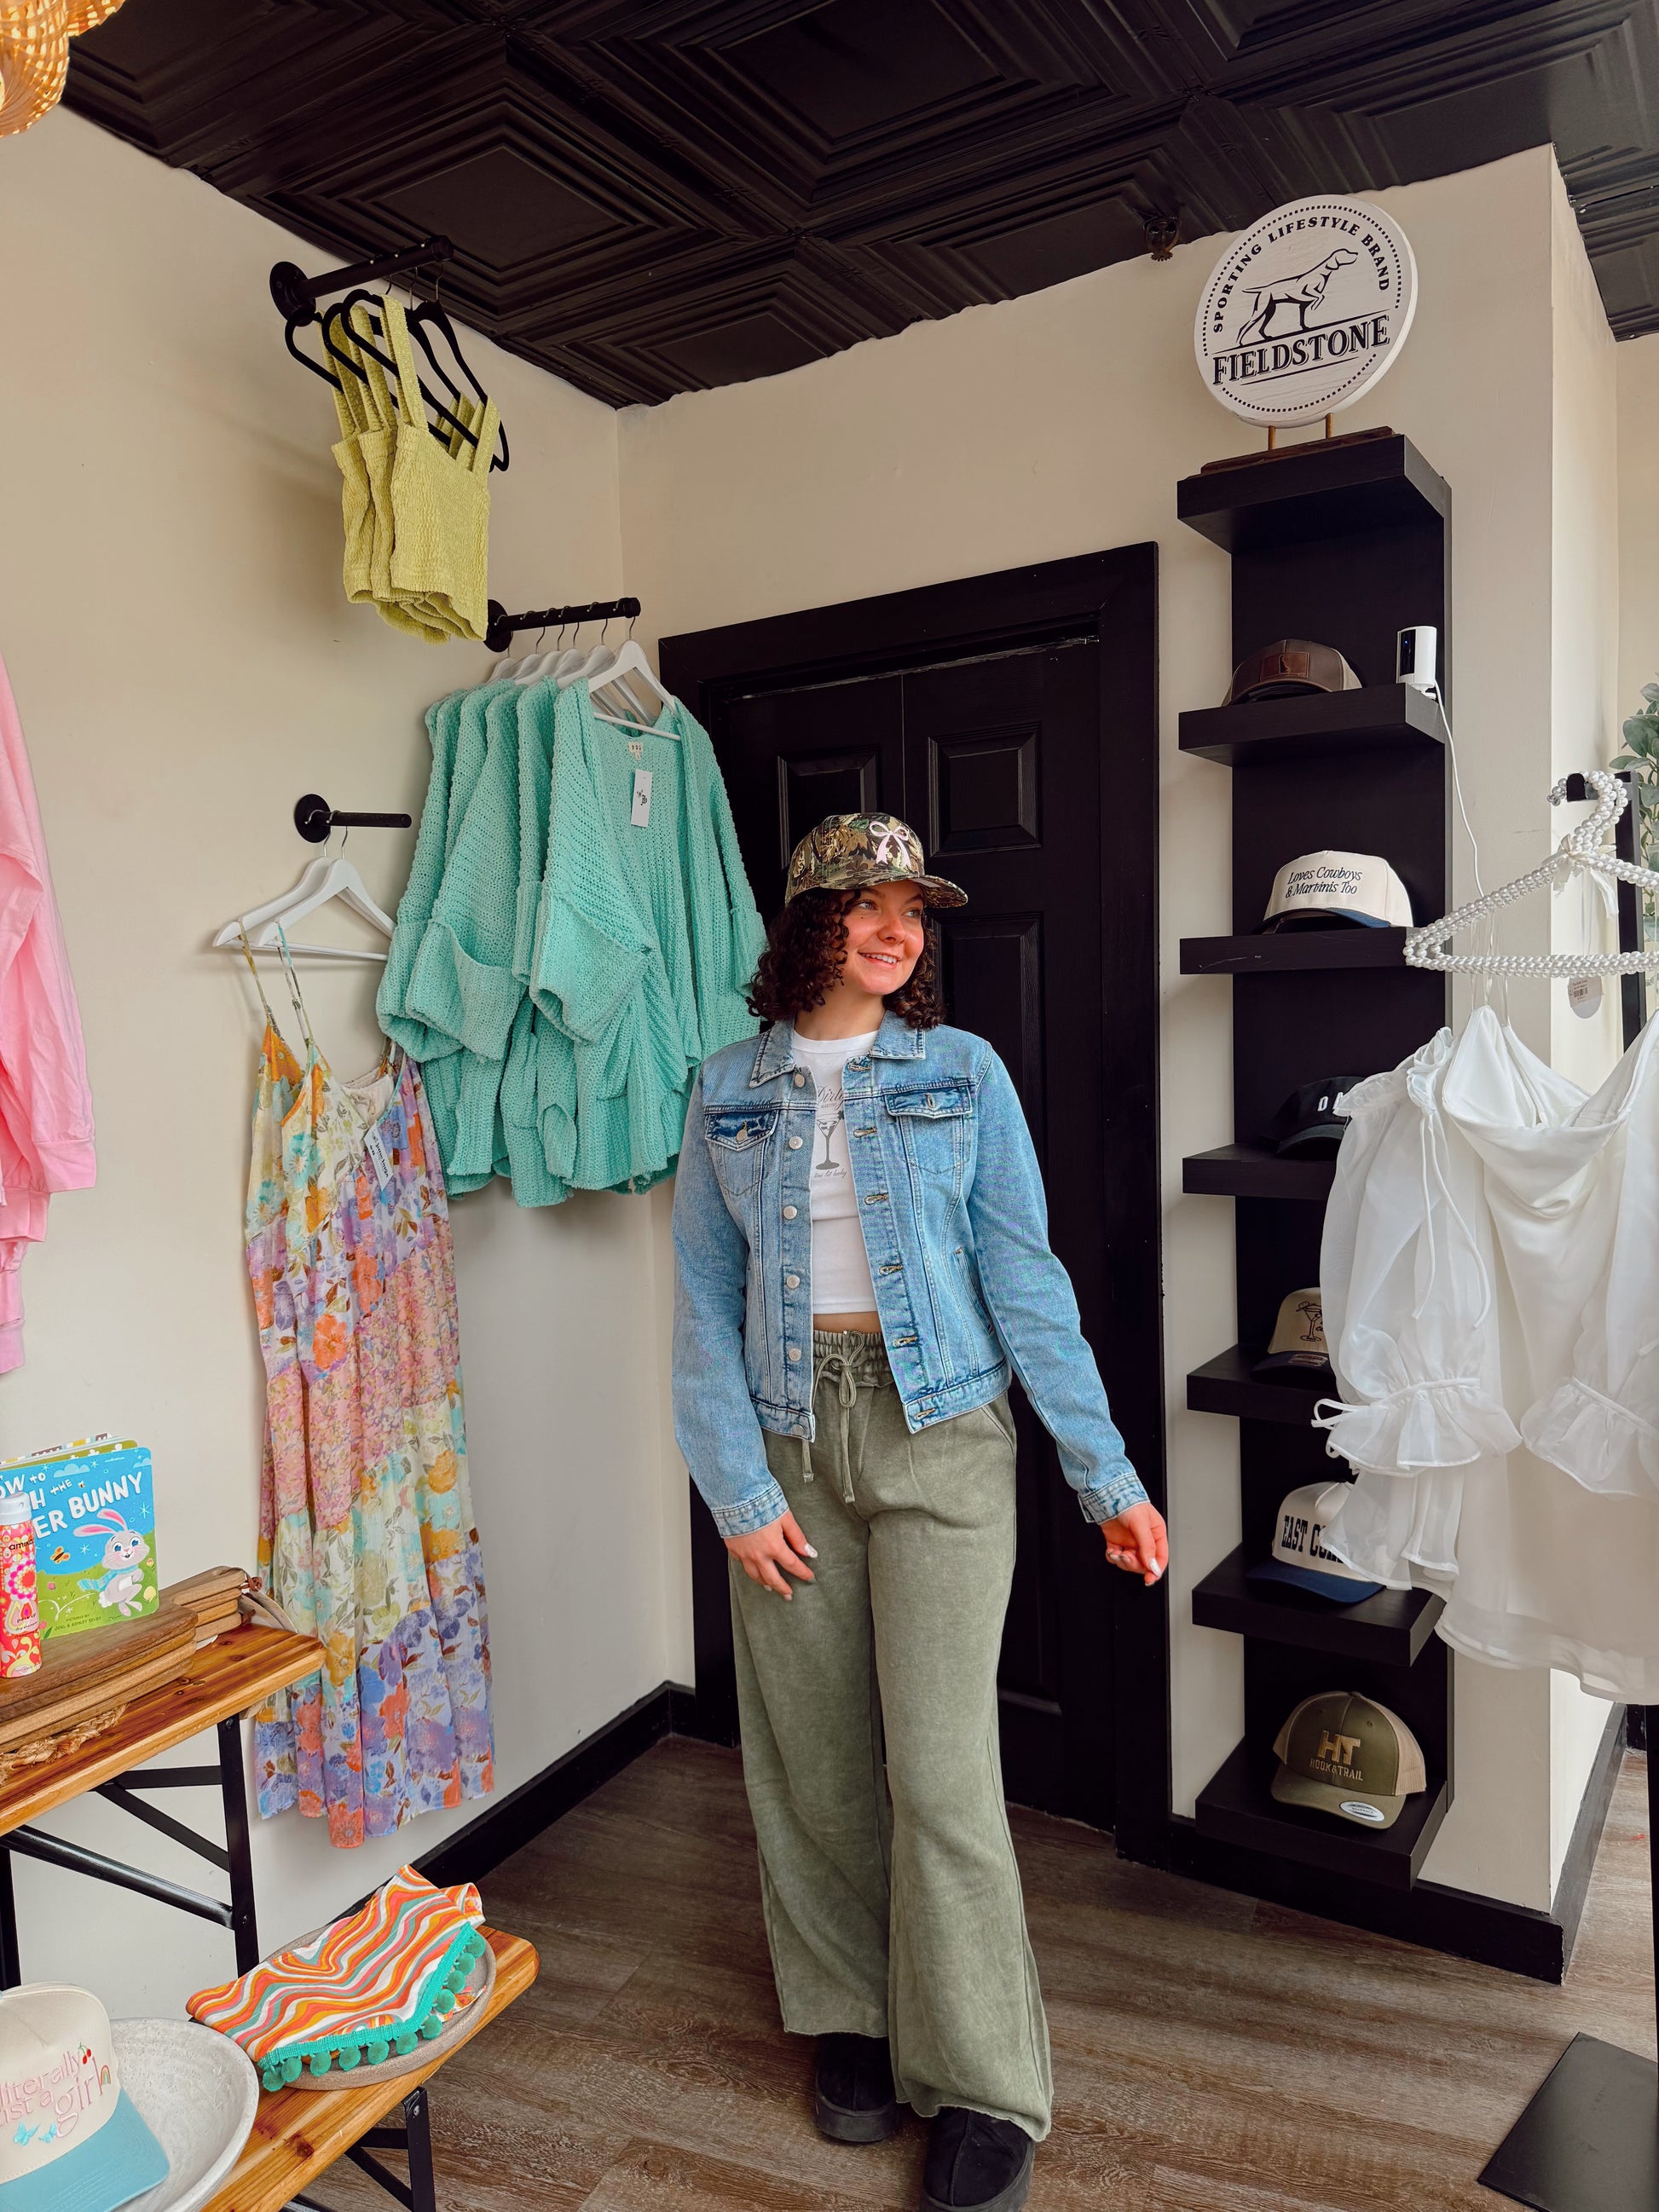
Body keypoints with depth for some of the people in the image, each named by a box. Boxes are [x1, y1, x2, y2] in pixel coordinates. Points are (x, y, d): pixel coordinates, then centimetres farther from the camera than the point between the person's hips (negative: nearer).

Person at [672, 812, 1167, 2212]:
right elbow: (704, 1302, 3)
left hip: (938, 1429, -2)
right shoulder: (731, 1090, 4)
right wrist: (738, 1490, -5)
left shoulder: (963, 1073, 0)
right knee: (815, 1762, 12)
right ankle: (855, 2018, 36)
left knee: (940, 1767, -1)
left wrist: (1108, 1475, -5)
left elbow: (1025, 1279, -2)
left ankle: (984, 2086, 19)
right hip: (788, 1435, 2)